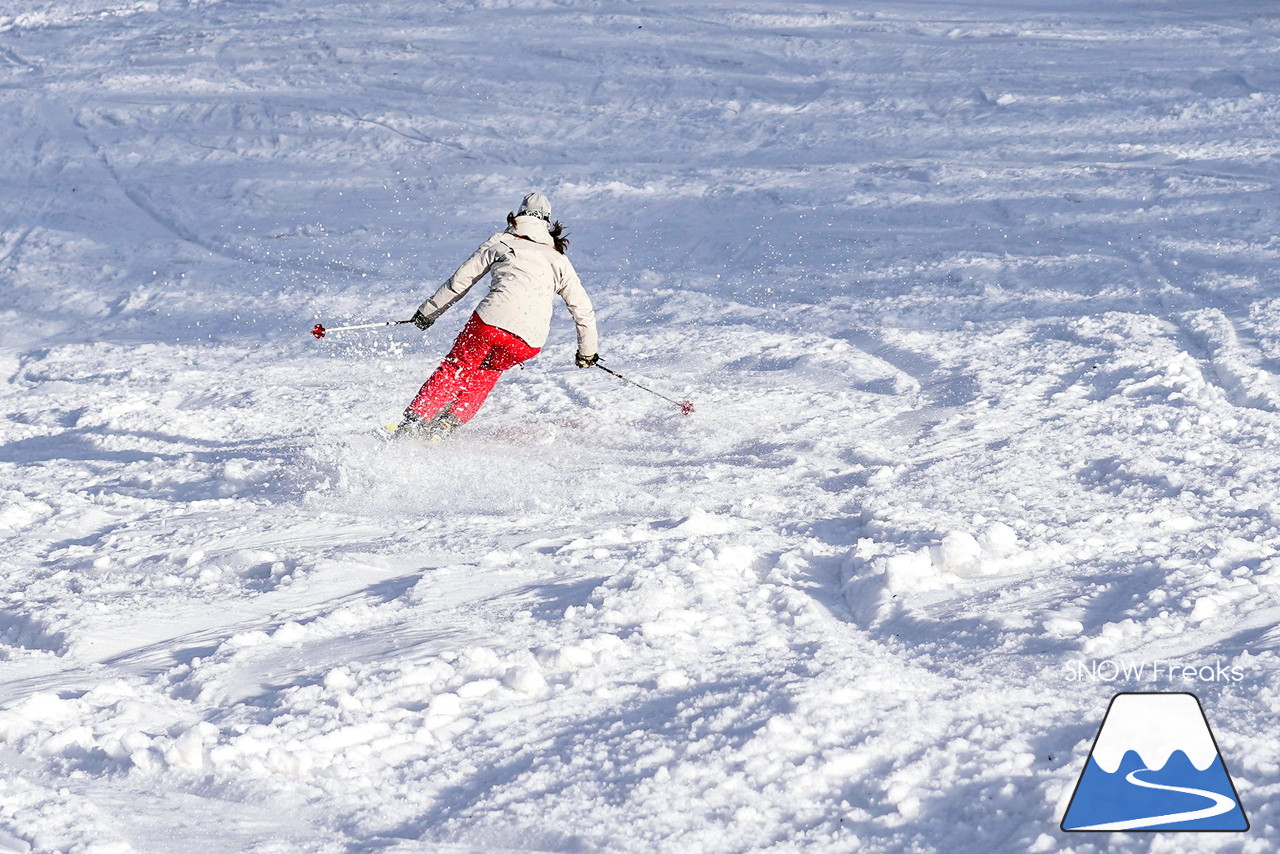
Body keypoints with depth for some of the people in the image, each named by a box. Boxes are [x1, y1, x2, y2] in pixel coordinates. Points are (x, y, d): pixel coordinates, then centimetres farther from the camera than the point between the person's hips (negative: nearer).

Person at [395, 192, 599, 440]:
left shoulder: (500, 243, 18)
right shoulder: (559, 261, 23)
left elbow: (459, 282, 17)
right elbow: (583, 310, 24)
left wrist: (428, 311, 28)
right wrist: (587, 352, 37)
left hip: (492, 320, -2)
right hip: (529, 341, 2)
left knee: (455, 368, 17)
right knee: (488, 372, 28)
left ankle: (413, 423, 8)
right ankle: (447, 424, 15)